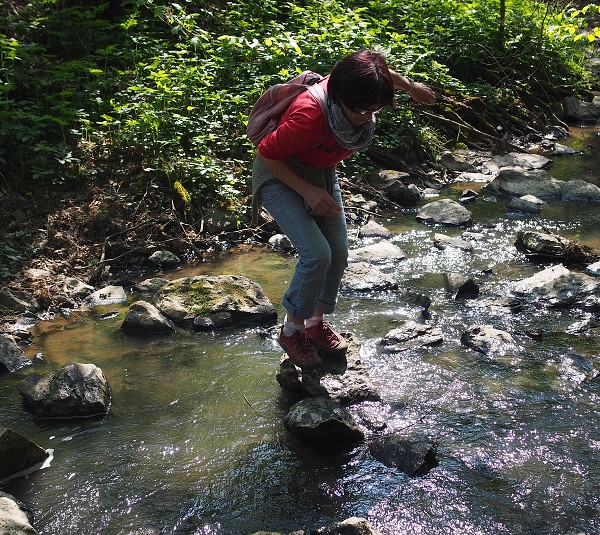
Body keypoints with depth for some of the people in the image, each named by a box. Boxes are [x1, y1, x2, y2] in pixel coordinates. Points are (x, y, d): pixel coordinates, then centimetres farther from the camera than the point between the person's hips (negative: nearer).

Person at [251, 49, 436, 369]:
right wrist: (307, 191, -28)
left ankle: (316, 322, 27)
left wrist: (411, 86, 14)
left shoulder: (360, 93, -21)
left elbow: (381, 74, 6)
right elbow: (267, 154, -26)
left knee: (338, 254, 6)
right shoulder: (310, 116, -40)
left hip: (321, 174, 8)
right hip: (281, 175, -7)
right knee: (317, 254, -21)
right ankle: (291, 331, 0)